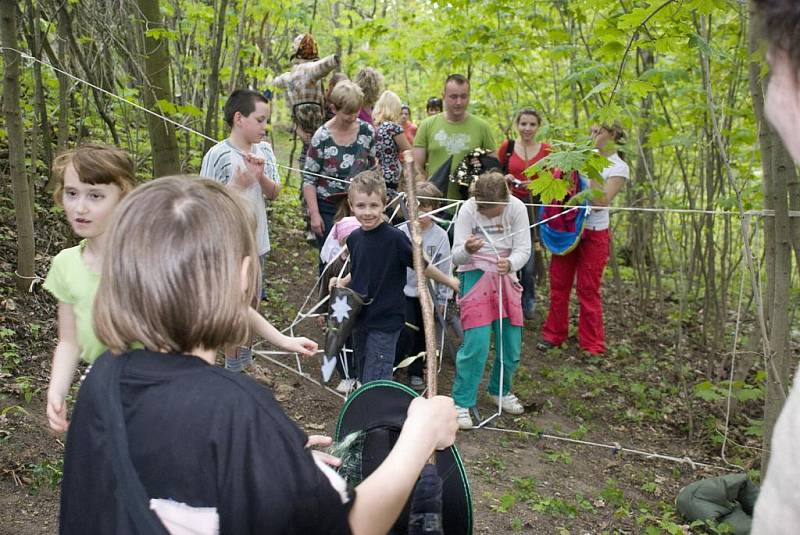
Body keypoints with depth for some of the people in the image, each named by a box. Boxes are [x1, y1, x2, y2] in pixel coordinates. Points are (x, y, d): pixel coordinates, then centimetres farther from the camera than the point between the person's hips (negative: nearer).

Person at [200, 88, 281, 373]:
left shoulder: (264, 150, 0)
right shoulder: (218, 155, -17)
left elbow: (274, 193, 2)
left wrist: (261, 176, -17)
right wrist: (236, 186, -27)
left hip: (257, 243, 6)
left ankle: (246, 361, 37)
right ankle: (233, 369, 25)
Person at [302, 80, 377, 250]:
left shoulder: (367, 132, -1)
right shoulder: (322, 137, -11)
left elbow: (371, 169, 12)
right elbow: (309, 179, -8)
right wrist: (314, 215, -14)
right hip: (327, 209, -3)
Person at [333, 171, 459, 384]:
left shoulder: (395, 238, -18)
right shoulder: (354, 238, 3)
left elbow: (421, 265, -6)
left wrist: (449, 281, 2)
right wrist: (343, 282, 6)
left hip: (386, 323, -6)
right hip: (360, 319, 7)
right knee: (364, 379, 19)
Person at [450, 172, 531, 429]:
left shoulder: (516, 207, -12)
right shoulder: (467, 210, -16)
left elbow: (523, 248, -11)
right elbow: (456, 257, -16)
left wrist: (510, 264, -34)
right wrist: (467, 250, -41)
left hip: (505, 277, 3)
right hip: (475, 276, -3)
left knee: (511, 343, 6)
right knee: (476, 343, -13)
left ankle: (500, 391, 33)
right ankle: (461, 403, 0)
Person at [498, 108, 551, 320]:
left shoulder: (545, 151, 3)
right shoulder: (507, 146, 4)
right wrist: (505, 179, -7)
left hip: (534, 207, 0)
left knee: (529, 258, -1)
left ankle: (528, 304, 18)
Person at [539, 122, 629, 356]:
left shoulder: (619, 168, -8)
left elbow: (600, 203, -18)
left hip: (593, 233, -5)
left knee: (588, 290, 1)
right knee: (558, 284, 10)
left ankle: (592, 346, 12)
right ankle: (554, 334, 23)